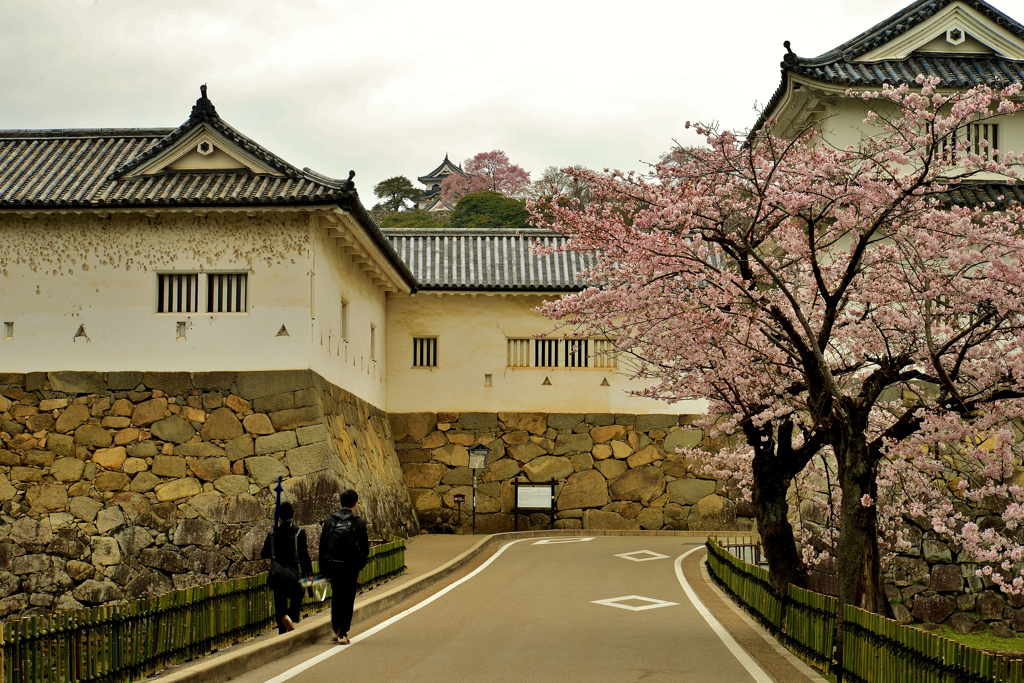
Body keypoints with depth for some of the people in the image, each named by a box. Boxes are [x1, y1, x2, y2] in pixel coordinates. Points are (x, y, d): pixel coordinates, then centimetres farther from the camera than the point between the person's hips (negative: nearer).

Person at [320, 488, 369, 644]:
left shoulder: (329, 521, 3)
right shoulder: (359, 522, -5)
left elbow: (322, 546, 4)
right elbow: (364, 548, -6)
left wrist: (323, 568, 10)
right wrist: (360, 564, 8)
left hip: (333, 566, 3)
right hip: (351, 567, -3)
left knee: (336, 598, 19)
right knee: (348, 600, 5)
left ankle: (336, 629, 21)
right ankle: (343, 633, 1)